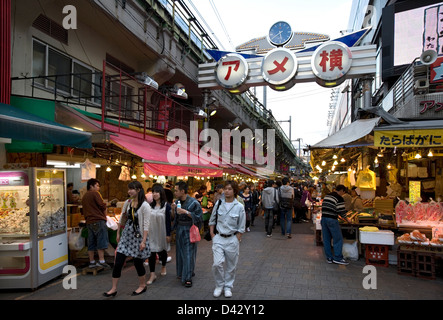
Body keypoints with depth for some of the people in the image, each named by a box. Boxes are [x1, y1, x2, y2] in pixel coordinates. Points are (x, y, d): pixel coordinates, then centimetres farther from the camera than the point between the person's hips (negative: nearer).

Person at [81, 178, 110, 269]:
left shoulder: (84, 196, 20)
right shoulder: (95, 193, -5)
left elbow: (84, 210, 21)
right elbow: (102, 206, -11)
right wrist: (104, 215, 4)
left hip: (89, 222, 8)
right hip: (98, 220, -8)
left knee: (91, 242, 10)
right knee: (101, 241, -6)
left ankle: (91, 262, 14)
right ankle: (101, 261, -9)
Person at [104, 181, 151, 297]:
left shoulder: (145, 205, -15)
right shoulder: (127, 203, 4)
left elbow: (146, 225, -16)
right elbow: (122, 219, 14)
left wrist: (144, 241, -18)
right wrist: (118, 233, 15)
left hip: (138, 236, -5)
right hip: (126, 235, 6)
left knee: (138, 262, 7)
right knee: (118, 262, 4)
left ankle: (142, 285, 29)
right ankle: (114, 289, 17)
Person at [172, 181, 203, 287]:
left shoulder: (193, 203, -15)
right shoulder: (177, 201, 4)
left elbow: (199, 217, -17)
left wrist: (186, 212, -24)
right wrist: (174, 210, -6)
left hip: (189, 230, -6)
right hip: (179, 229, 6)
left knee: (188, 253, -3)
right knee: (180, 251, 13)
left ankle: (188, 278, 4)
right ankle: (182, 273, 31)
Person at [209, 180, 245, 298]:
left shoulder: (239, 207, -6)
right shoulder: (218, 203, 0)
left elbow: (241, 228, -1)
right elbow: (212, 221, 9)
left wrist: (236, 241, -5)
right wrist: (212, 235, 2)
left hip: (232, 239, -1)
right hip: (218, 238, 1)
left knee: (231, 266, 9)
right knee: (217, 263, -9)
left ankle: (228, 287, 31)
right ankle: (219, 285, 16)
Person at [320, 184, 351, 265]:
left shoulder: (327, 196, 16)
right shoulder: (339, 198, -7)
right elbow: (342, 211, -8)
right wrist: (347, 219, 9)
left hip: (323, 218, 8)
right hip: (332, 220, -8)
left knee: (326, 239, 11)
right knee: (338, 239, 3)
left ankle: (329, 258, 17)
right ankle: (337, 258, 6)